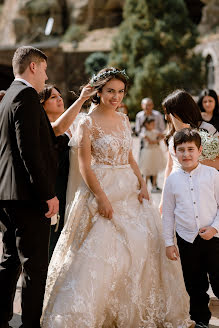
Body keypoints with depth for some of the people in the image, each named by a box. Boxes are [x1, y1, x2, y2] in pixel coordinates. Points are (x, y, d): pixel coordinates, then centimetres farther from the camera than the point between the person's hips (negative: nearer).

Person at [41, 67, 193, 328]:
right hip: (102, 189, -7)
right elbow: (84, 165, -12)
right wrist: (101, 197, -18)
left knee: (144, 243, 7)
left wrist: (142, 184, 3)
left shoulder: (123, 119, 12)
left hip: (129, 190, 7)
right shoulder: (88, 123, -8)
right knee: (100, 250, -9)